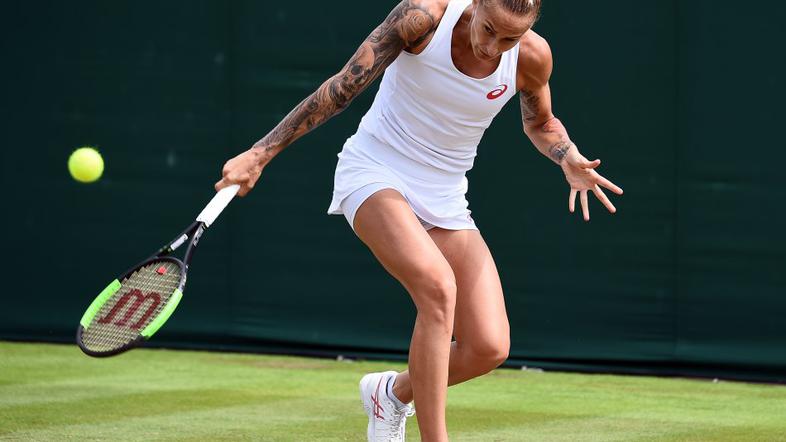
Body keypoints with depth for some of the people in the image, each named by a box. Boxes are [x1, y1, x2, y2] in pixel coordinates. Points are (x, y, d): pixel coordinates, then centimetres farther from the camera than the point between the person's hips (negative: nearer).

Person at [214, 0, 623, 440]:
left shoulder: (532, 57, -11)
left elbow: (540, 124, 11)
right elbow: (343, 87, -16)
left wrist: (570, 159, -11)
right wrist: (260, 154, -18)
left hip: (445, 200, 4)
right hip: (374, 174, -4)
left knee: (489, 348, -10)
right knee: (437, 285, -33)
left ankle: (394, 392, 22)